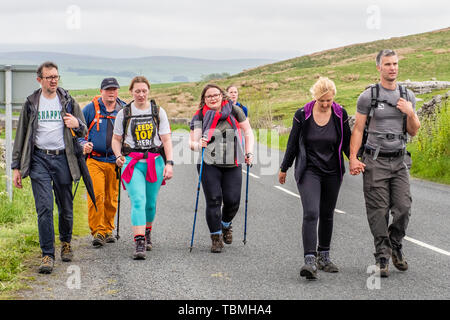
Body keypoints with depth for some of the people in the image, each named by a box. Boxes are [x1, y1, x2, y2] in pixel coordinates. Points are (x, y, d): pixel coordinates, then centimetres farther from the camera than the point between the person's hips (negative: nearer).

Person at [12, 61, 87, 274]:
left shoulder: (68, 101, 8)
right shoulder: (31, 103, 7)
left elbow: (83, 132, 15)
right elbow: (21, 136, 10)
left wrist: (77, 125, -11)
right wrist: (16, 167, 7)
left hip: (62, 158, 1)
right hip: (39, 159, -1)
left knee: (66, 207, 9)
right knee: (44, 208, -10)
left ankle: (66, 242, 34)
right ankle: (47, 255, -7)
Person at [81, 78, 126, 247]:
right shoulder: (91, 109, 1)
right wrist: (83, 144, -9)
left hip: (115, 161, 2)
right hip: (94, 159, -2)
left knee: (111, 198, 7)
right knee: (96, 194, -15)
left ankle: (108, 230, 23)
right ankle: (97, 231, -10)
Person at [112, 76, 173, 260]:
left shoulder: (158, 112, 6)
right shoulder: (124, 113, 6)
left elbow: (166, 139, 3)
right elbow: (116, 139, 13)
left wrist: (169, 163, -7)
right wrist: (118, 156, -6)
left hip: (155, 161, 2)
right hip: (132, 162, -1)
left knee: (151, 203, 11)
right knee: (138, 201, -17)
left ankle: (147, 233, 38)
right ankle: (139, 244, -23)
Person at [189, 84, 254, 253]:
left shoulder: (234, 110, 5)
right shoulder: (200, 116, 2)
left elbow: (248, 132, 10)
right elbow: (192, 142, -2)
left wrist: (249, 153, -1)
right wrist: (198, 145, -25)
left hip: (232, 164, 1)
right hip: (209, 164, -1)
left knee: (232, 200, -2)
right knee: (213, 200, -8)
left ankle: (226, 225, 31)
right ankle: (216, 237, 6)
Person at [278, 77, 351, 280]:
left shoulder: (340, 115, -3)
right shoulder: (302, 115, -8)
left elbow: (347, 143, 8)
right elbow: (292, 143, 3)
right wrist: (284, 169, 10)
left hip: (332, 172, 3)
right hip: (309, 171, -3)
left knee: (327, 215, 13)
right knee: (311, 214, -17)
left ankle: (323, 257, 28)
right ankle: (310, 261, -22)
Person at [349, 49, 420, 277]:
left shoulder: (408, 96, 9)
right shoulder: (368, 96, -2)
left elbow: (413, 131, 12)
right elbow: (358, 129, -2)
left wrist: (410, 113, -8)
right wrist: (353, 158, -13)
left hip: (399, 161, 3)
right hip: (375, 161, -3)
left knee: (403, 208, -3)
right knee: (379, 212, -2)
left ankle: (395, 246, 22)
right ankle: (382, 258, 6)